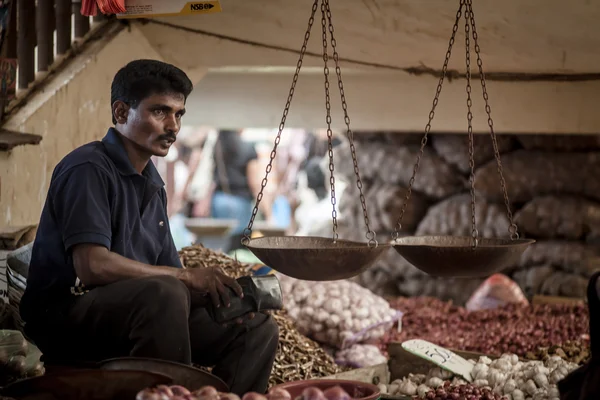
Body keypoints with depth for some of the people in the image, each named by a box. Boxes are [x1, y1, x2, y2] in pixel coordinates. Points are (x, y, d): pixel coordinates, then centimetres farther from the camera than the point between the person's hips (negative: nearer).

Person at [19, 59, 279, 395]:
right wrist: (187, 276, -20)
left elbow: (167, 273, 12)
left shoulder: (153, 185, 16)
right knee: (163, 292, -36)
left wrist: (217, 288, -9)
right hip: (66, 317, -8)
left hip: (135, 315, 9)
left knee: (258, 328, 0)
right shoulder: (89, 168, -11)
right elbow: (92, 265, -24)